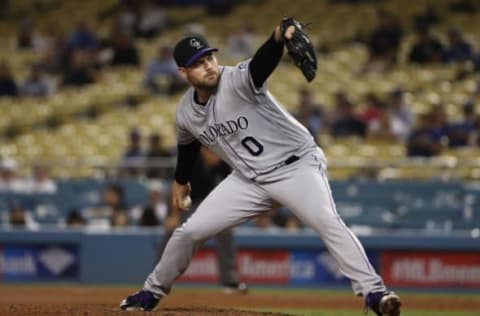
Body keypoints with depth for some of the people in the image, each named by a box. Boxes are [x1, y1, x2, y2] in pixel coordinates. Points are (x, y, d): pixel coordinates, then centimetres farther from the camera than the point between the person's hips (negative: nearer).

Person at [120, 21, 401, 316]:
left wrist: (278, 38, -65)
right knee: (190, 231, 4)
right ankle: (153, 292, 25)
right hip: (249, 180, 6)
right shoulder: (186, 112, -2)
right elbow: (188, 144, 21)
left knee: (328, 223, -28)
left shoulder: (238, 81, -21)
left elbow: (262, 62, -44)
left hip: (296, 165, -5)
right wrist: (181, 180, 35)